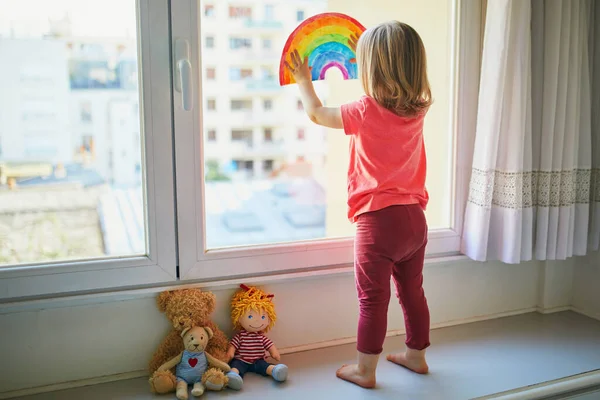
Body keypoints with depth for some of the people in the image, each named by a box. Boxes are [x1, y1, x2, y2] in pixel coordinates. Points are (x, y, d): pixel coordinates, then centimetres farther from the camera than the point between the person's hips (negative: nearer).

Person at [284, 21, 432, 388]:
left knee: (373, 300, 4)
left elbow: (317, 113, 2)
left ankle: (365, 371, 16)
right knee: (413, 292, 20)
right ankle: (416, 355, 36)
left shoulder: (366, 112, -15)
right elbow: (395, 88, 25)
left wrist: (303, 79, 18)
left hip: (378, 220, -6)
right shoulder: (418, 110, 0)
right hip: (415, 219, 6)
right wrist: (369, 54, 30)